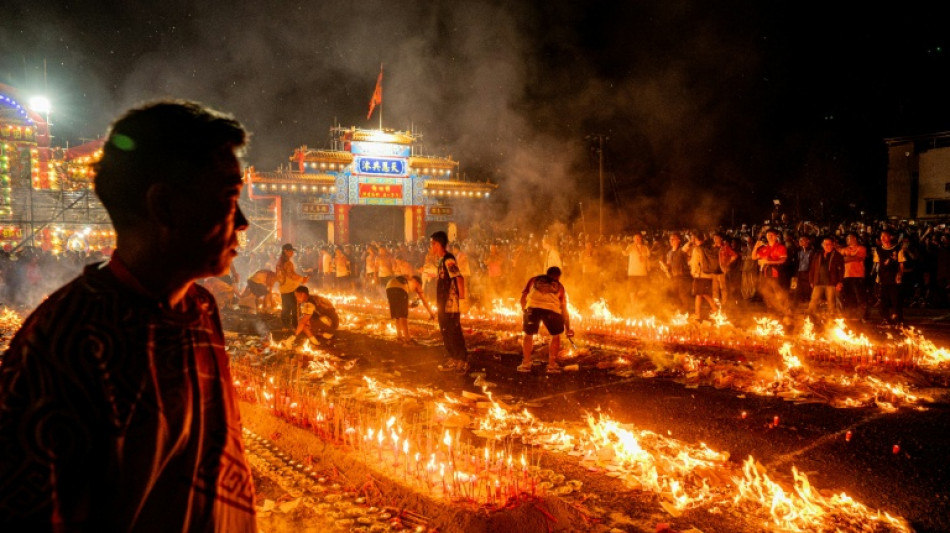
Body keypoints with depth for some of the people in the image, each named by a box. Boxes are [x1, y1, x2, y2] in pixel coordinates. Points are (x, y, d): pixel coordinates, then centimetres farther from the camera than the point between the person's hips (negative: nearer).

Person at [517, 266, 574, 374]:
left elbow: (523, 298, 20)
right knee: (556, 336, 23)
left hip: (532, 307, 0)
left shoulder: (534, 280, 28)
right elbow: (564, 310, 29)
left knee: (528, 335, 23)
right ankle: (552, 365, 20)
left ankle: (526, 364, 24)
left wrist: (524, 311, 36)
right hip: (552, 309, 0)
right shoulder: (559, 286, 28)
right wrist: (568, 328, 36)